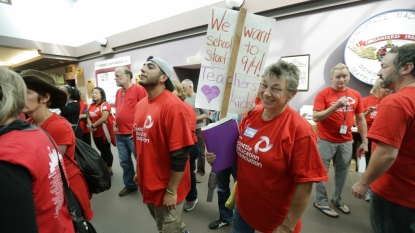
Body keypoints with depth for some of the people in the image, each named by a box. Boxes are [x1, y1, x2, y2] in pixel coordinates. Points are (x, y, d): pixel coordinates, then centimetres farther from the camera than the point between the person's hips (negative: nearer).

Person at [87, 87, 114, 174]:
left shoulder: (105, 105, -12)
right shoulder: (91, 106, 12)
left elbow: (103, 118, -22)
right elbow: (88, 117, 11)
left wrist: (93, 125, -11)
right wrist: (90, 126, -9)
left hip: (104, 132, -7)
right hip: (95, 133, 7)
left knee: (106, 151, 4)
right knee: (102, 151, 18)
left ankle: (109, 170, 18)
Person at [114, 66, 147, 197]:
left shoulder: (138, 89, -11)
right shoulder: (118, 92, 12)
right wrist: (115, 125, 14)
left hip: (134, 134, -7)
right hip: (120, 134, 8)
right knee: (124, 161, 17)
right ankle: (129, 185, 35)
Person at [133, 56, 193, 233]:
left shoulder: (173, 106, -23)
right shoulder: (141, 104, 3)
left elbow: (180, 155, -24)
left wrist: (171, 191, -17)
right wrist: (139, 171, 16)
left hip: (166, 189, -8)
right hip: (148, 184, 8)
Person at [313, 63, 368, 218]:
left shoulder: (356, 95, 6)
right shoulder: (323, 94, -9)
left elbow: (360, 119, 10)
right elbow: (315, 117, -16)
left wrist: (364, 142, 8)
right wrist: (335, 106, -27)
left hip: (346, 141, 5)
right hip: (326, 140, -4)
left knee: (343, 172, 15)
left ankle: (337, 199, 35)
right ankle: (320, 201, 20)